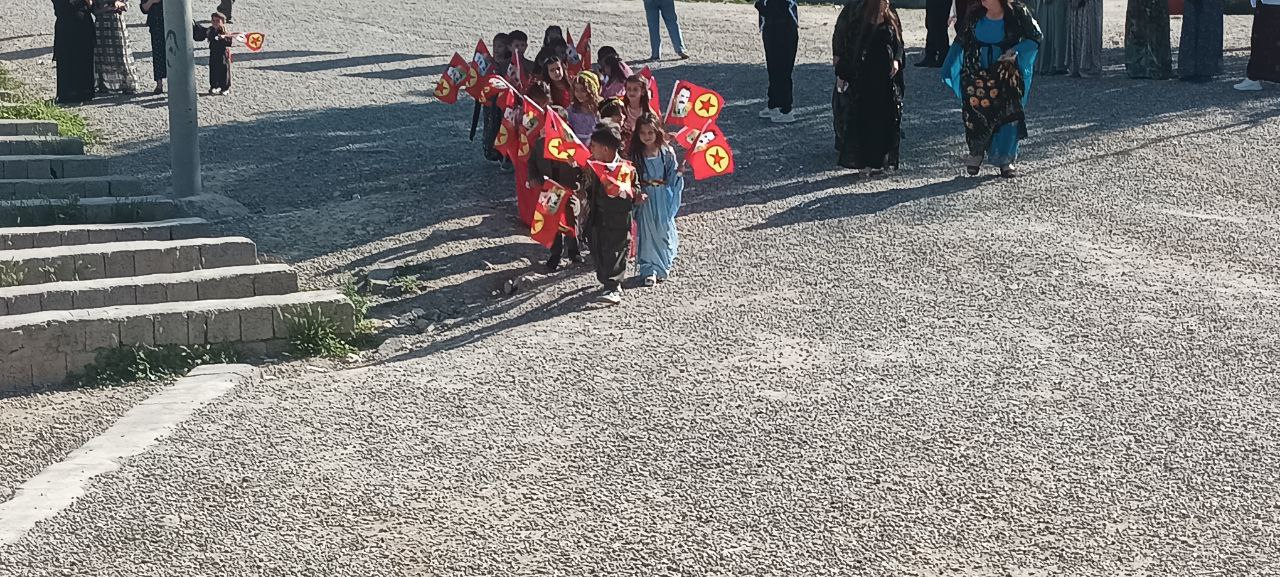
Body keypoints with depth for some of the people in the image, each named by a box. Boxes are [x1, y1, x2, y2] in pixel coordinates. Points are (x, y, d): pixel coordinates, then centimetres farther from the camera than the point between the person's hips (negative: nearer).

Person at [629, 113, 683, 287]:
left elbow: (673, 178, 3)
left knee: (664, 230, 6)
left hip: (663, 197, 0)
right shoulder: (635, 154, -3)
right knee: (646, 232, 1)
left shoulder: (667, 152, -3)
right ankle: (649, 270, 9)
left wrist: (679, 172, -15)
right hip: (644, 198, 0)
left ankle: (663, 267, 25)